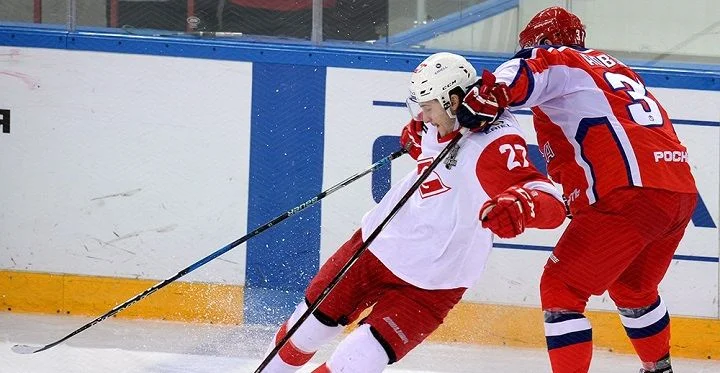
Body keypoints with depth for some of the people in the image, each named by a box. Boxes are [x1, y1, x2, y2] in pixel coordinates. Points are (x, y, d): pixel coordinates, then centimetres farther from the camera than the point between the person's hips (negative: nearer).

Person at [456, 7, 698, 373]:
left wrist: (477, 105, -29)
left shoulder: (557, 62, 4)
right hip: (682, 194, 8)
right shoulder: (613, 67, 28)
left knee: (560, 289, -2)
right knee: (632, 287, 31)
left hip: (630, 195, -8)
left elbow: (522, 75, -18)